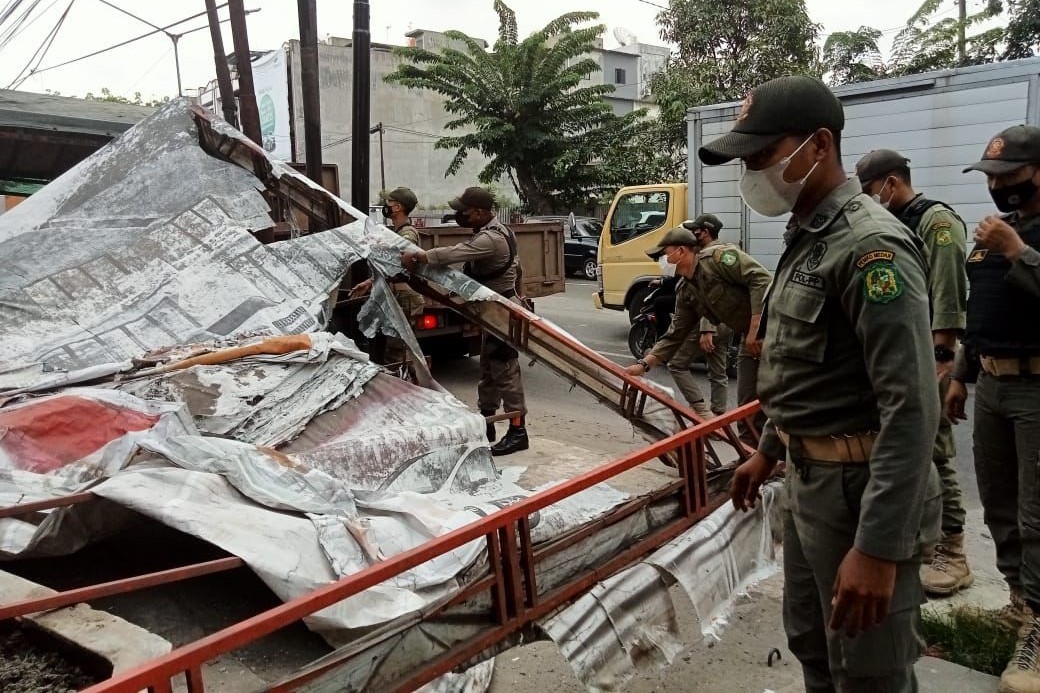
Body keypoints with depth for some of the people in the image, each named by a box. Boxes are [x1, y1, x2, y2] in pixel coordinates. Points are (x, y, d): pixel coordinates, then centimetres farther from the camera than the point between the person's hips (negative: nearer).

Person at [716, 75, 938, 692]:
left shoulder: (872, 245, -21)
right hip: (808, 477, 9)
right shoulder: (805, 239, 10)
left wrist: (879, 547, -28)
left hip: (858, 488, -9)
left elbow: (912, 407, -27)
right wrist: (768, 452, 23)